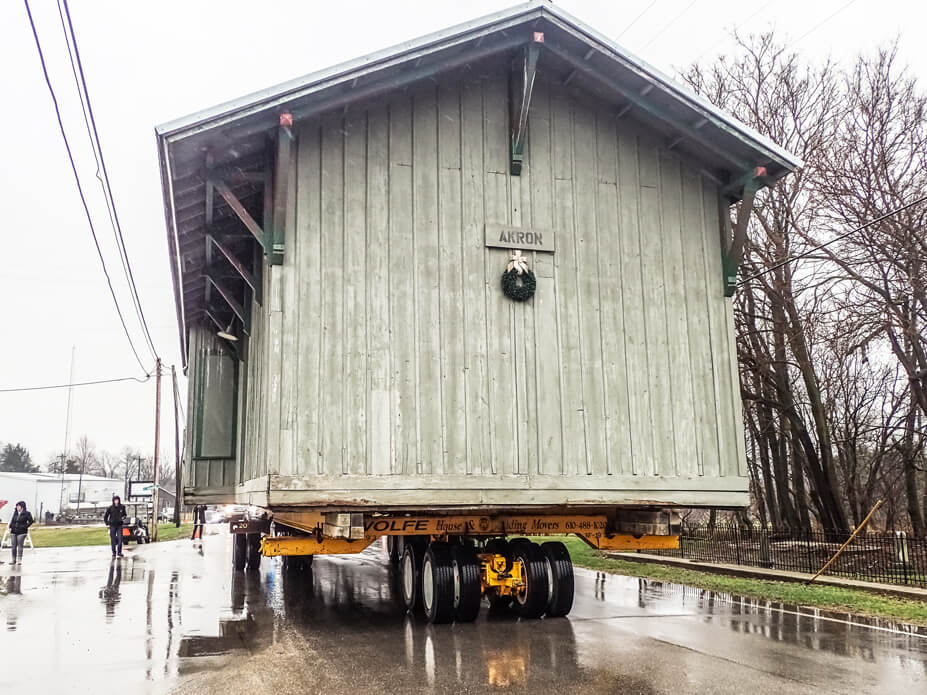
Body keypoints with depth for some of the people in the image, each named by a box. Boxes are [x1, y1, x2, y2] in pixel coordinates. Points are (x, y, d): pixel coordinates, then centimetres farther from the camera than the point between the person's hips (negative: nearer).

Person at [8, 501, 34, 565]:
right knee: (14, 546, 6)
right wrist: (10, 527, 7)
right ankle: (14, 560, 14)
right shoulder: (15, 513, 10)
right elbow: (12, 520, 18)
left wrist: (25, 527, -9)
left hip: (21, 532, -5)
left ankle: (19, 560, 2)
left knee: (20, 546, -3)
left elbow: (31, 521, -4)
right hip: (14, 532, 5)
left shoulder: (26, 513, -5)